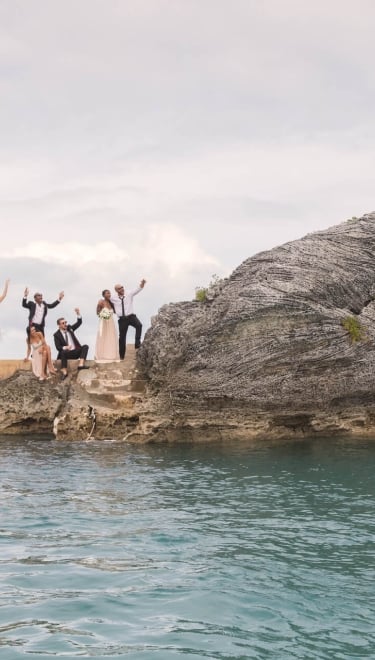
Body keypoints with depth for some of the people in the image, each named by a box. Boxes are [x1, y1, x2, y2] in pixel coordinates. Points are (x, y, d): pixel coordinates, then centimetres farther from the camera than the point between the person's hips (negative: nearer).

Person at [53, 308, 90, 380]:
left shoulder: (69, 328, 12)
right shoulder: (57, 335, -1)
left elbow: (79, 323, 6)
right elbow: (58, 347, -9)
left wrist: (78, 314, -11)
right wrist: (65, 347, -29)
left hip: (76, 351, 4)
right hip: (67, 353, -4)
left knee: (85, 346, -20)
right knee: (63, 352, -37)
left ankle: (81, 364, -36)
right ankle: (64, 372, -44)